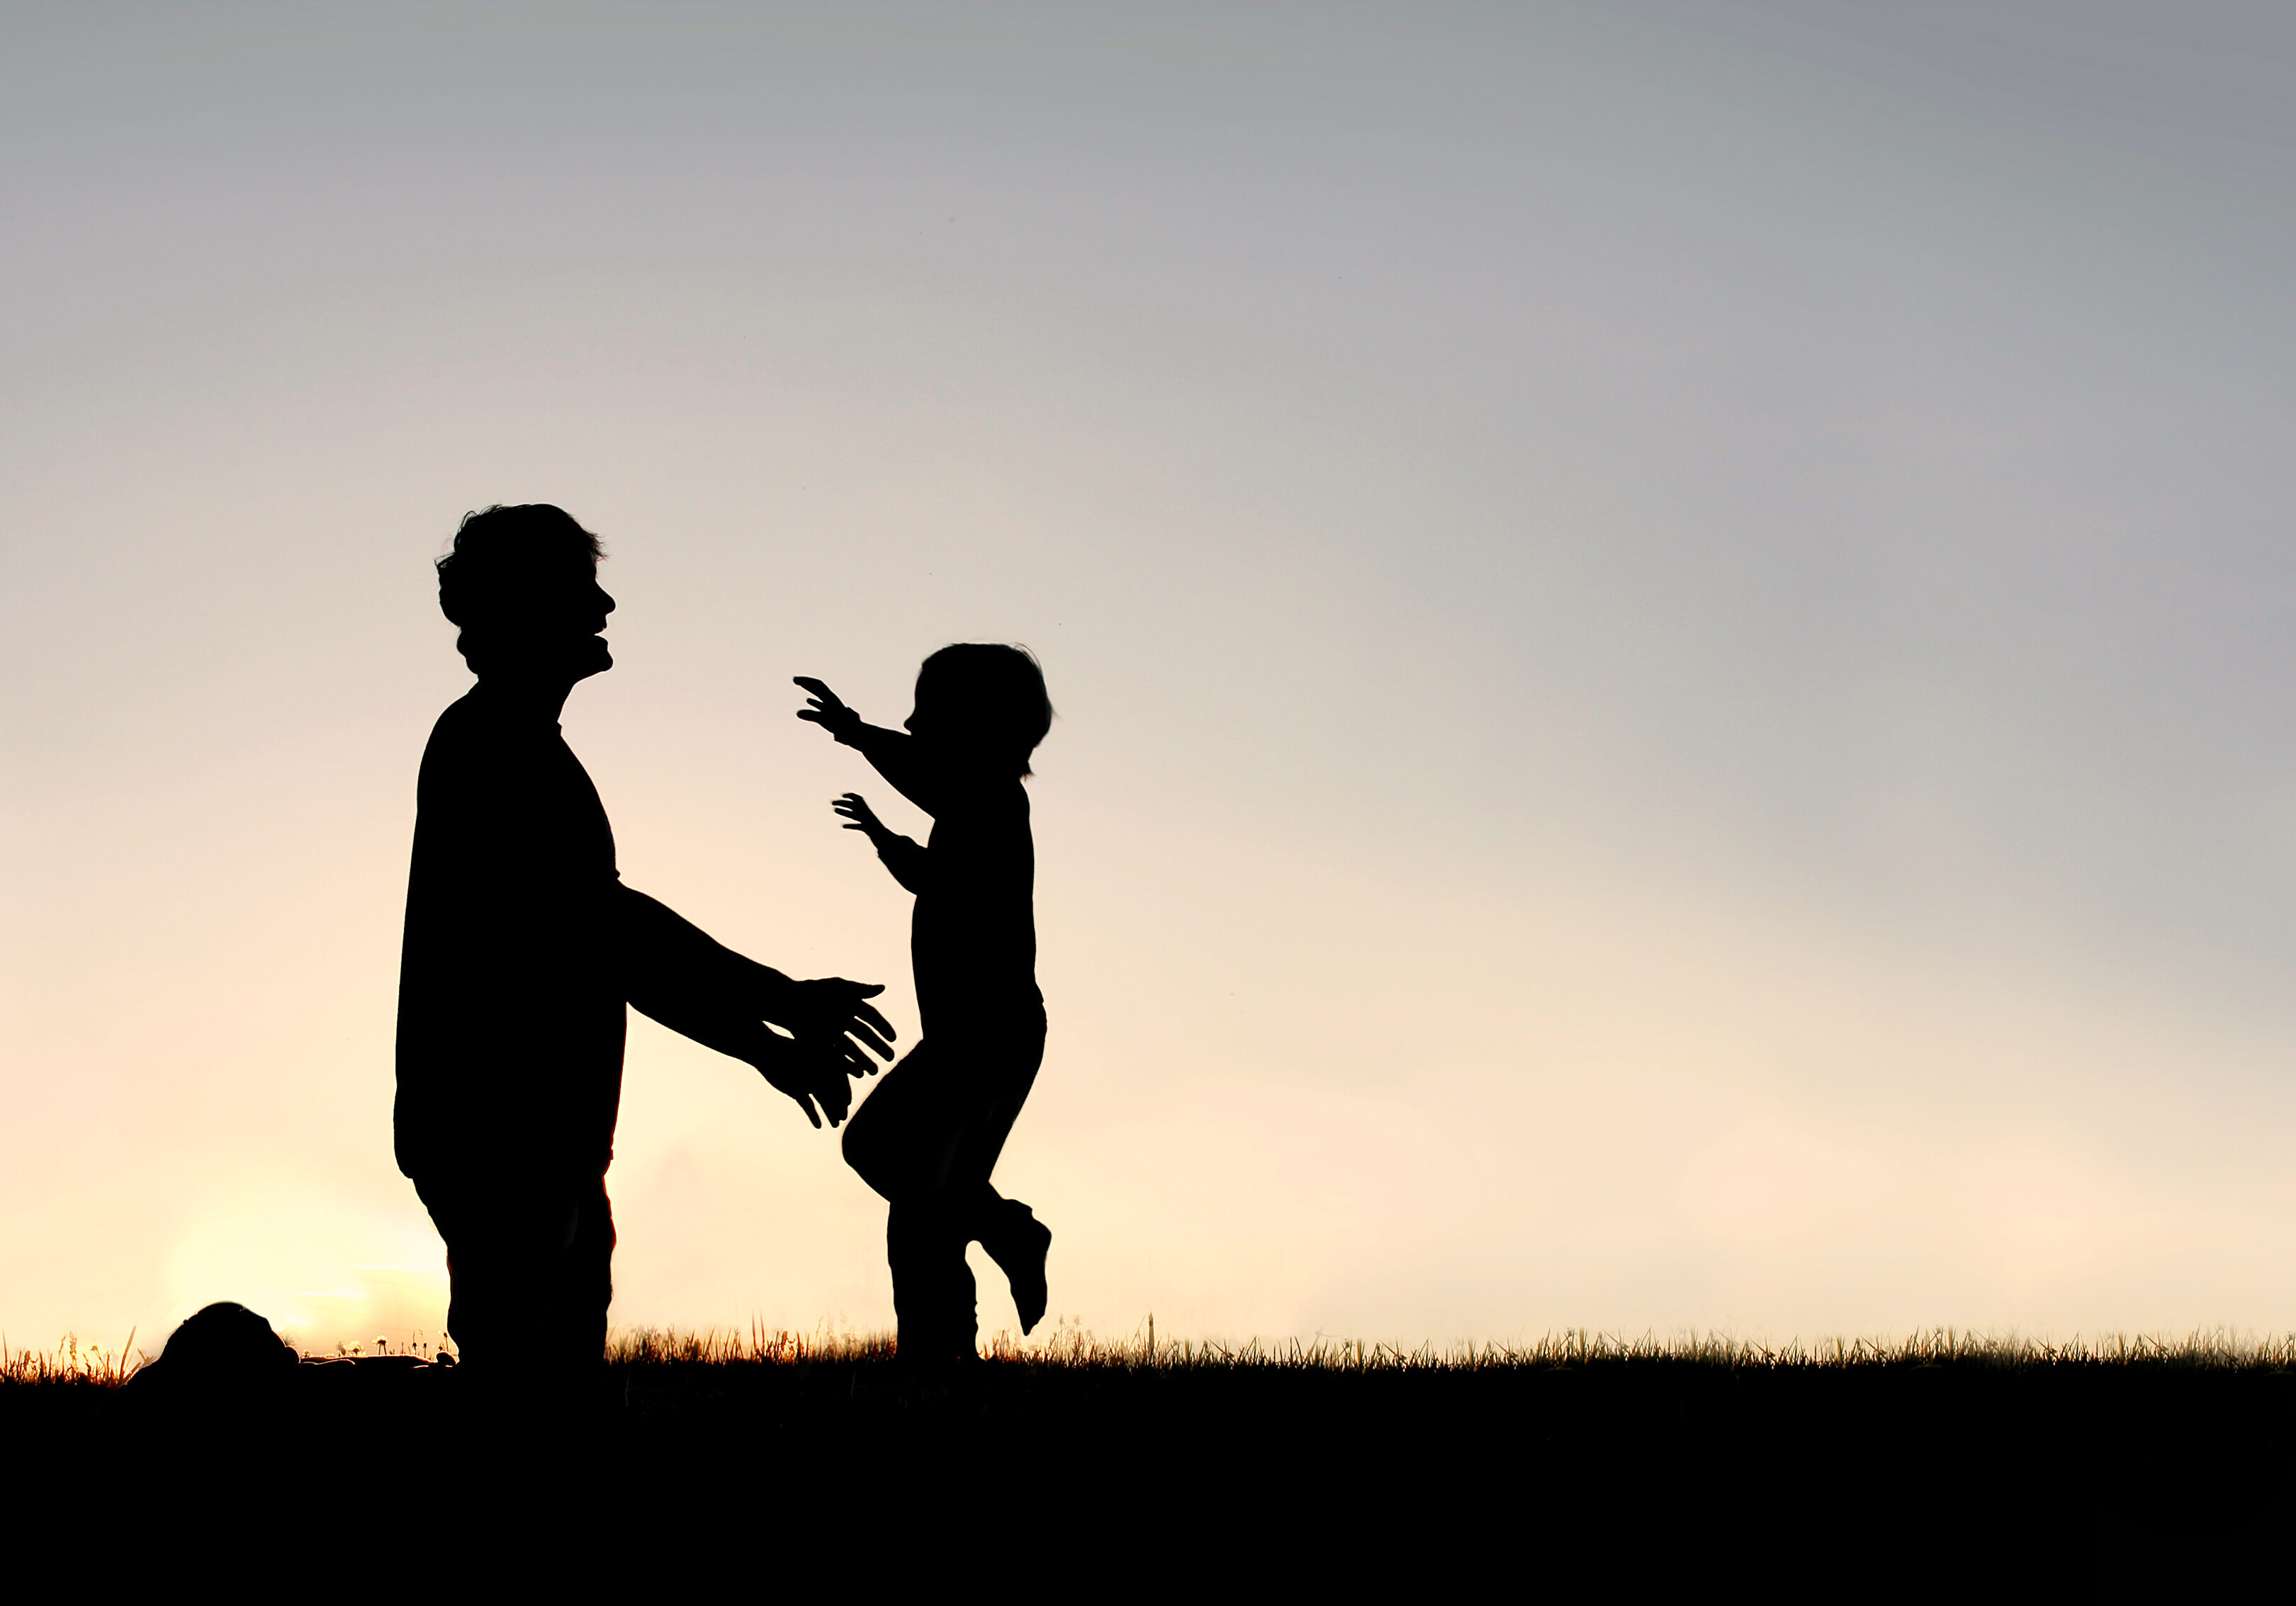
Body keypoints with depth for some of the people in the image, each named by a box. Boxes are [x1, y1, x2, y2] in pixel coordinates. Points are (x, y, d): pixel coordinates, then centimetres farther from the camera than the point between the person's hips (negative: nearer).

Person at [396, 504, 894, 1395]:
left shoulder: (523, 750, 21)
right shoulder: (489, 745, -10)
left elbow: (606, 938, 21)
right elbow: (607, 926, -19)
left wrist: (762, 1040, 15)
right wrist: (778, 1003, -16)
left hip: (545, 1144, 11)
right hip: (499, 1137, -11)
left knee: (564, 1378, 13)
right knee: (518, 1382, -13)